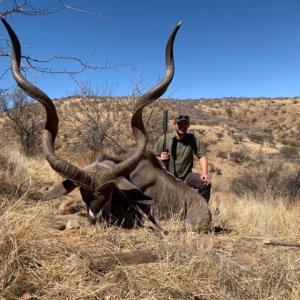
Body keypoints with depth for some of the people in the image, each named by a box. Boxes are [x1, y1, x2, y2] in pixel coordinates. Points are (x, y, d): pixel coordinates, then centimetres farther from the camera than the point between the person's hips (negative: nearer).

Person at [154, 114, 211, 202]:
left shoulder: (192, 139, -2)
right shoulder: (164, 139, -6)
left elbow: (202, 155, -5)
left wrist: (205, 173, -20)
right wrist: (160, 158, -24)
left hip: (186, 176, 1)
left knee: (206, 183, -20)